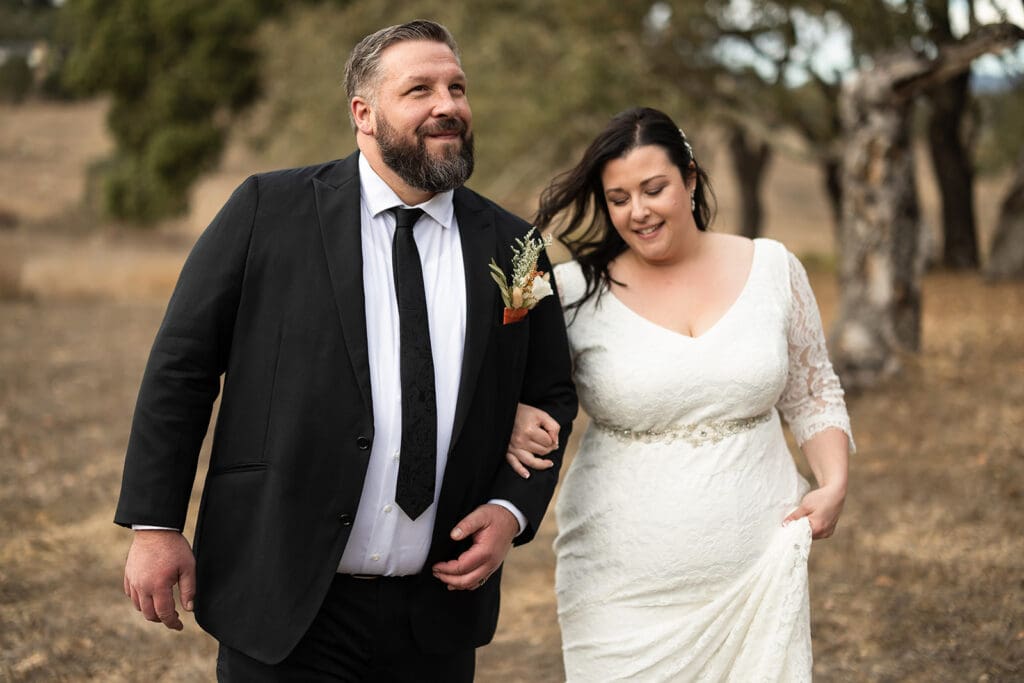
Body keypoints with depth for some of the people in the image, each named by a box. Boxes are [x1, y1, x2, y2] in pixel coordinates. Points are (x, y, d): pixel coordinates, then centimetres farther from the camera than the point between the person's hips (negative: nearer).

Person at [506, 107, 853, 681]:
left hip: (756, 568, 2)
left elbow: (813, 395, 14)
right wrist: (518, 424, -18)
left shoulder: (773, 268, 4)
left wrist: (835, 483, -1)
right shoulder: (575, 291, -3)